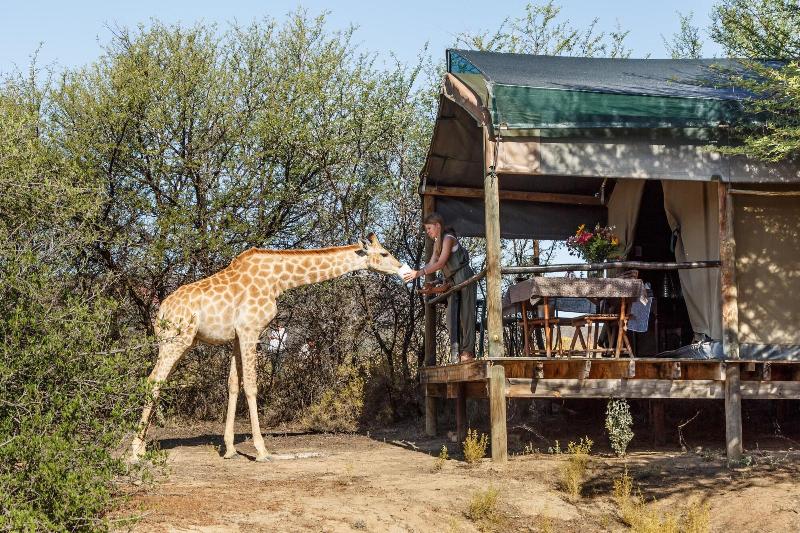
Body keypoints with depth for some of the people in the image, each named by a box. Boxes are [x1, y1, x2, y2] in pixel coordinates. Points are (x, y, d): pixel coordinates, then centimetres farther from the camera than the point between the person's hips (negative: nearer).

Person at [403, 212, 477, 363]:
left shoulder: (448, 239, -13)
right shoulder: (437, 243, 15)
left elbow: (440, 263, -22)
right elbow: (431, 264, 7)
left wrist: (419, 273, -25)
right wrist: (414, 273, -7)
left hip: (464, 278, -9)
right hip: (453, 282, 9)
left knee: (465, 315, -9)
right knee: (452, 317, 0)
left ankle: (468, 352, -10)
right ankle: (455, 354, -5)